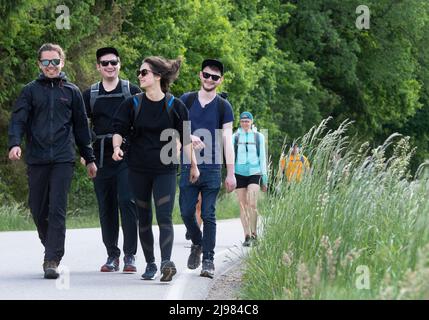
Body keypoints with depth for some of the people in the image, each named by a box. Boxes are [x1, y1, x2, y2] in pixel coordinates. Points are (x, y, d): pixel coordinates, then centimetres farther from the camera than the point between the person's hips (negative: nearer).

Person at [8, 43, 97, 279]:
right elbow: (18, 119, 0)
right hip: (36, 160, 1)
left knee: (57, 209, -11)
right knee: (38, 210, 7)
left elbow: (81, 127, 16)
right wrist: (14, 143, -20)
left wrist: (89, 159, 16)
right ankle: (51, 249, 29)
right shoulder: (30, 91, 8)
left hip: (63, 160, -1)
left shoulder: (71, 92, 11)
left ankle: (53, 260, -12)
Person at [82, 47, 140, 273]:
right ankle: (112, 256, 13)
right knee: (106, 207, 5)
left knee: (127, 201, -12)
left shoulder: (132, 91, 5)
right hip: (101, 158, 3)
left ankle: (130, 256, -8)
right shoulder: (90, 95, 11)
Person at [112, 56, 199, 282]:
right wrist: (117, 147, -19)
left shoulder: (174, 106, -2)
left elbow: (185, 138, 4)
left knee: (164, 216, -15)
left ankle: (166, 261, -26)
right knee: (144, 218, 8)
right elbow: (119, 129, 1)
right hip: (138, 169, 3)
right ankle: (150, 264, 18)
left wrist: (194, 165, 8)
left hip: (165, 169, -3)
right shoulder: (133, 104, 2)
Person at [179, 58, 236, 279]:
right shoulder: (186, 100, 8)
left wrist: (231, 173, -5)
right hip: (188, 166, 1)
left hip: (212, 169, -1)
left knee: (208, 216, -5)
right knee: (186, 212, -1)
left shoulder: (223, 107, 4)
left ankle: (208, 260, 0)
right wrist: (189, 136, -17)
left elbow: (227, 140, 1)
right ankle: (197, 244, 26)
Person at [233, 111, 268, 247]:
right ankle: (247, 236, 5)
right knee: (243, 205, 0)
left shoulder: (258, 137, 8)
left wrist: (264, 177, 6)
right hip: (239, 173, 1)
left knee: (252, 204, -16)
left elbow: (262, 157, 10)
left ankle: (254, 233, -4)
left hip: (254, 173, -1)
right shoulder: (235, 137, 8)